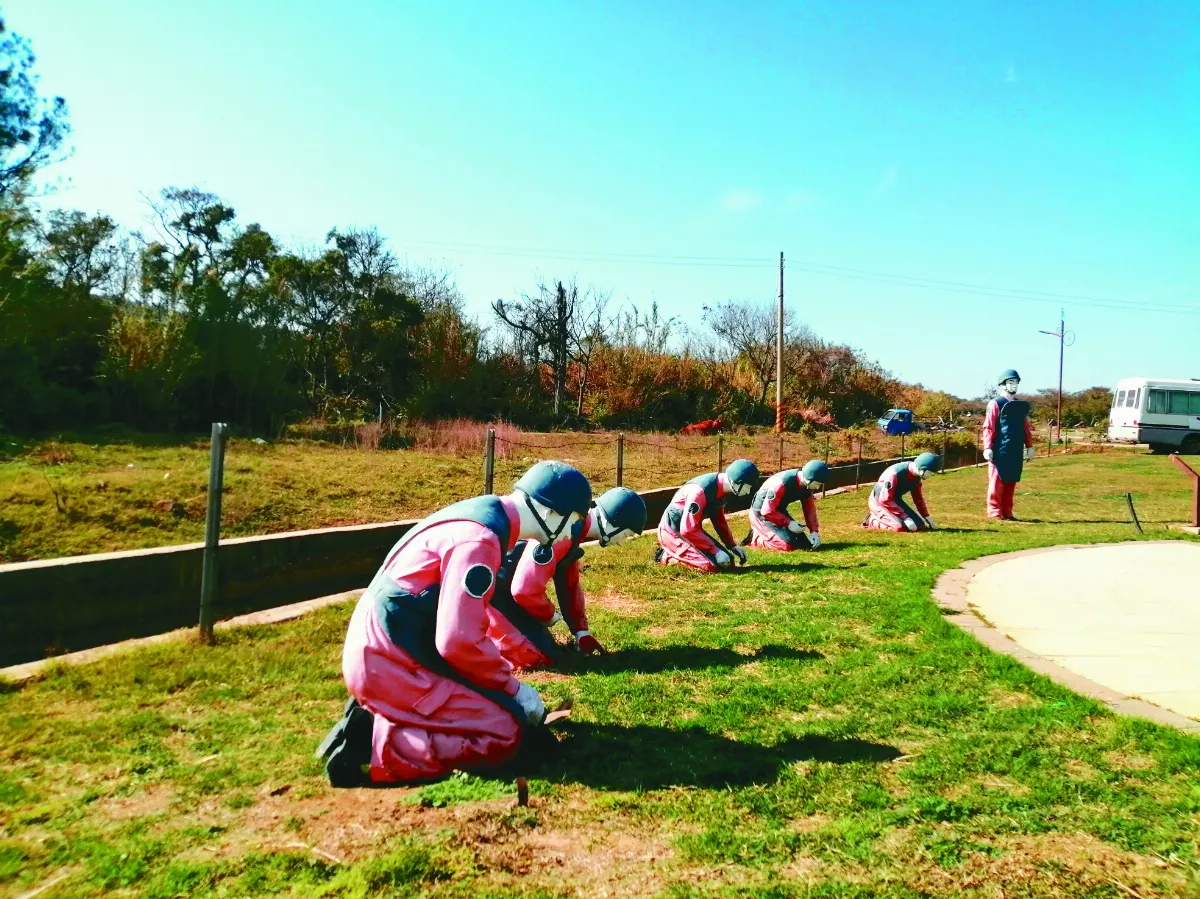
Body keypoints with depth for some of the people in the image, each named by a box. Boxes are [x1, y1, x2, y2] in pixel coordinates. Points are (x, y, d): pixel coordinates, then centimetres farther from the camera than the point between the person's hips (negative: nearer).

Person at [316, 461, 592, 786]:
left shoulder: (481, 515, 9)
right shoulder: (480, 539, -22)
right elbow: (461, 641, -26)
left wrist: (506, 681, 17)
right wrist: (513, 687, -10)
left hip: (380, 650, 10)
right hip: (389, 664, -10)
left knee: (498, 701, 16)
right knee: (503, 733, -11)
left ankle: (375, 719, 11)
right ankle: (376, 747, -10)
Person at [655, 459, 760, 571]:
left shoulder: (723, 490, -2)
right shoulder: (700, 490, -30)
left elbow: (719, 520, 12)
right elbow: (687, 530, -29)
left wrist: (732, 545, 3)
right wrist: (714, 550, -25)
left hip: (691, 529, 9)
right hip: (672, 531, -9)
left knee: (727, 560, 3)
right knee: (712, 565, -22)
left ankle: (677, 552, 12)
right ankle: (668, 556, -4)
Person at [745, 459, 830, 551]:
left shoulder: (806, 485, -8)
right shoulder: (782, 483, -32)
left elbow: (809, 509, 1)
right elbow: (767, 511, -29)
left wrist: (814, 531, -9)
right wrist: (788, 523, -26)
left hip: (779, 511, 9)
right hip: (762, 514, -8)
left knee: (804, 544, 4)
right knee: (788, 545, -22)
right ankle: (755, 538, 0)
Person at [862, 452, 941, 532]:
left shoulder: (916, 476, -6)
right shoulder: (895, 473, -32)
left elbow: (918, 498, 9)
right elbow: (885, 500, -32)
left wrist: (927, 517, 4)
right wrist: (905, 517, -32)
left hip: (895, 501, 8)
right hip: (879, 501, -8)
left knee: (919, 525, -1)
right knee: (900, 527, -28)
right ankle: (871, 521, -2)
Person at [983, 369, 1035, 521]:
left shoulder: (1022, 405, 15)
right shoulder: (995, 403, -4)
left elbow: (1026, 427, 17)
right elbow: (988, 427, -9)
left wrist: (1029, 446, 11)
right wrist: (987, 448, -16)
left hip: (1016, 450, 6)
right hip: (1000, 450, -6)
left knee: (1011, 481, 9)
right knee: (997, 481, -3)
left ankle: (1007, 512, 14)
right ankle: (994, 512, 1)